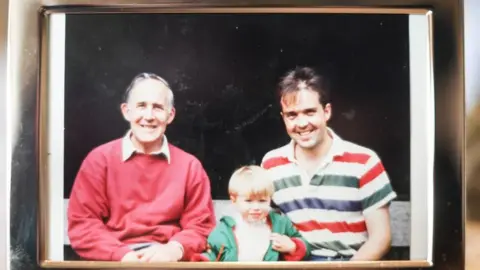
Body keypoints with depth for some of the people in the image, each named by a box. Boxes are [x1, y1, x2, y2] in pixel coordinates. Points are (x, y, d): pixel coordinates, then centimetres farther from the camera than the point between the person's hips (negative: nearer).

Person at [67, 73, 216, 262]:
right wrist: (122, 255, -14)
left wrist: (174, 249, -14)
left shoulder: (190, 166, 7)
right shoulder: (100, 159, 5)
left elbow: (201, 226, 6)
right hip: (115, 259, -1)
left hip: (168, 258, 2)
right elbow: (82, 223, 1)